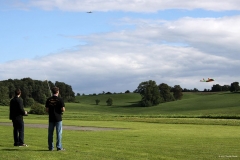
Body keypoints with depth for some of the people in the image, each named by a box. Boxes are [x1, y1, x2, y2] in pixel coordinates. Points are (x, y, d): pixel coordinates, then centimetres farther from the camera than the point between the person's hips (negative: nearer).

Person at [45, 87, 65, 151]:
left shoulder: (48, 100, 3)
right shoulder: (60, 99, -8)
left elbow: (47, 110, 3)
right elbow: (63, 109, -11)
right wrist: (63, 110, 11)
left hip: (51, 118, 4)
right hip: (58, 118, -4)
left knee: (50, 133, 8)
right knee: (59, 133, 0)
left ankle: (50, 147, 11)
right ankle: (59, 147, -1)